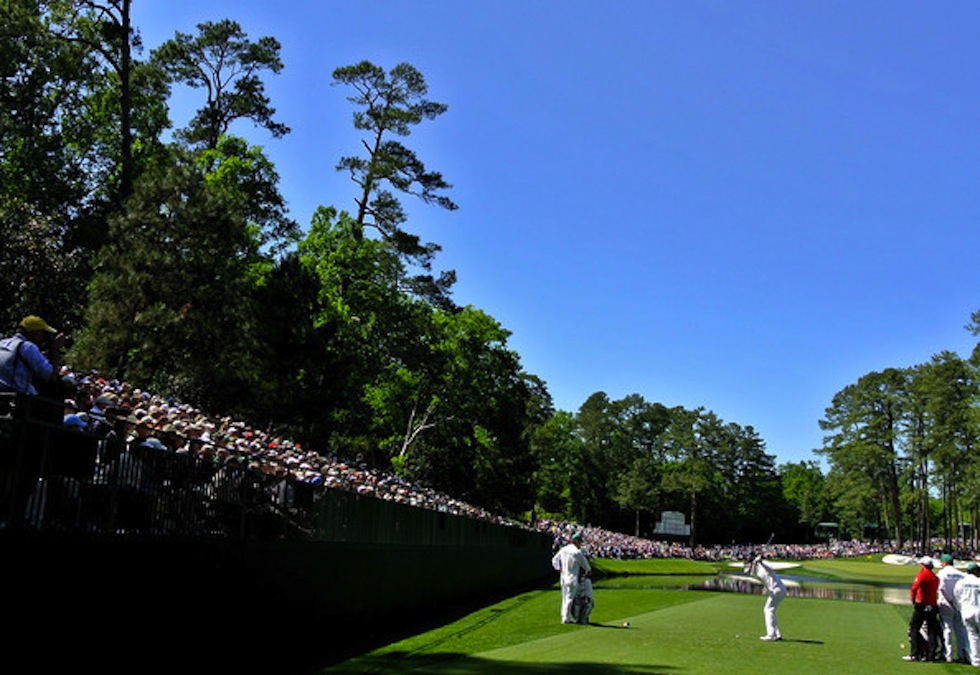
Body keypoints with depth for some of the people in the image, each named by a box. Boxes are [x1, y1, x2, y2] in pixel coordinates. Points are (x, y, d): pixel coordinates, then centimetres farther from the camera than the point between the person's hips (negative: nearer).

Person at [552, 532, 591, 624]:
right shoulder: (577, 552, -15)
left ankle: (564, 617, 20)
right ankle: (566, 618, 3)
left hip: (563, 577, 7)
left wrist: (559, 569, 9)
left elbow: (555, 560, 12)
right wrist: (589, 570, 18)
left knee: (565, 598, 14)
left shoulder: (563, 549, 6)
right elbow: (584, 563, -2)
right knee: (570, 598, 0)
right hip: (572, 578, -7)